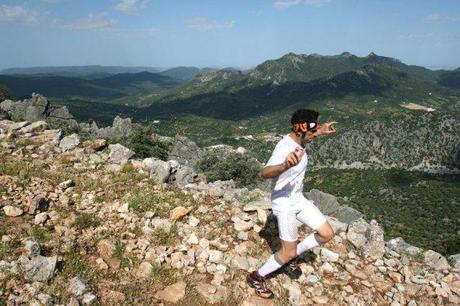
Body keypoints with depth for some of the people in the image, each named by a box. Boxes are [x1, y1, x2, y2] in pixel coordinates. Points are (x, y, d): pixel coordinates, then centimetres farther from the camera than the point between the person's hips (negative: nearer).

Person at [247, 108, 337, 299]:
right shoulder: (284, 149, -30)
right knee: (288, 252, -1)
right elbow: (264, 173, -49)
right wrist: (285, 166, -67)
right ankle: (256, 278, 21)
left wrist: (320, 132, 19)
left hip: (298, 198, 9)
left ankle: (291, 257, 27)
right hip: (284, 203, -9)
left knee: (327, 234, 8)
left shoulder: (299, 139, -3)